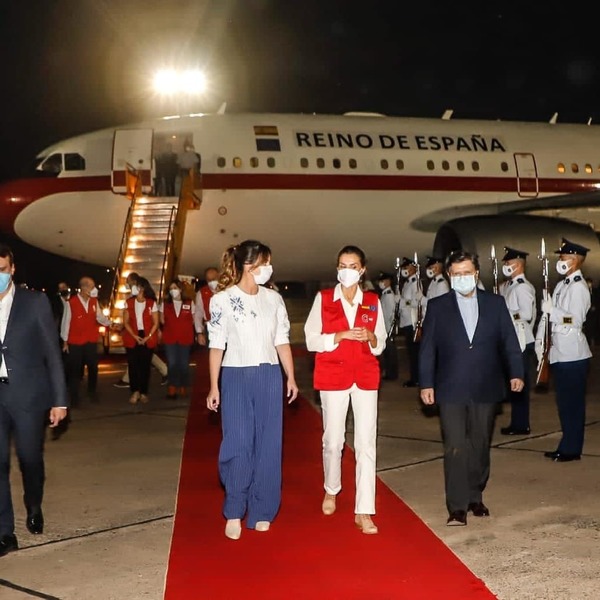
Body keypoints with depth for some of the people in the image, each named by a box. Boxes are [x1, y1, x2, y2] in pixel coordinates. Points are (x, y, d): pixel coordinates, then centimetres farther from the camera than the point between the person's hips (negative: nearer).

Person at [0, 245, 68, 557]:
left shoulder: (35, 302, -1)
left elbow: (52, 353, 0)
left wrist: (59, 400, -3)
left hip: (28, 394, -1)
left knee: (30, 458, 10)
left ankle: (34, 509, 37)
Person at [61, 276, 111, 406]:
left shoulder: (94, 302, 2)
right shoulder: (71, 303, -13)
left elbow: (100, 317, 3)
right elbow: (66, 322, -8)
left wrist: (110, 323, -18)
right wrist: (65, 341, -5)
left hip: (91, 341, 5)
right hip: (75, 343, -5)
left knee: (93, 368, 13)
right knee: (74, 370, 3)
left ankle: (92, 392, 32)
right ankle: (74, 397, 12)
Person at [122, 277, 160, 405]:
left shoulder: (152, 303, -1)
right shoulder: (129, 303, 5)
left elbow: (155, 323, 0)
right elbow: (126, 322, 4)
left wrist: (147, 337, -11)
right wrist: (135, 336, -8)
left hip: (147, 338, -1)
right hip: (132, 338, 1)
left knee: (145, 365, 2)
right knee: (133, 364, -3)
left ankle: (144, 393, 9)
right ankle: (135, 392, 3)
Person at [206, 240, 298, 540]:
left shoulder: (274, 299, 8)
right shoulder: (222, 300, -3)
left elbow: (282, 341, 11)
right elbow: (216, 346, -3)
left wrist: (291, 377, 7)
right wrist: (213, 387, -6)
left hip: (269, 377, 4)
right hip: (236, 378, -3)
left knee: (268, 445, 4)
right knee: (238, 444, -7)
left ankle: (261, 512, 14)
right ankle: (234, 512, 8)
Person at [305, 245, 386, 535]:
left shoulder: (373, 301, 6)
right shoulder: (323, 298, 1)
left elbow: (380, 344, 9)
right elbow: (311, 340, -4)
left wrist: (371, 338, -13)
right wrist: (341, 335, -18)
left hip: (366, 376, 1)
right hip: (333, 376, -1)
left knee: (366, 443, -4)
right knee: (333, 440, 8)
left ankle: (363, 511, -1)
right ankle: (331, 490, 36)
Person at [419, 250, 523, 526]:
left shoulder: (495, 303, 6)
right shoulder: (437, 306, 3)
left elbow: (509, 341, 6)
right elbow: (427, 348, 2)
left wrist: (516, 373, -5)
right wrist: (426, 384, -3)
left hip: (486, 389, 2)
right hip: (451, 390, -2)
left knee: (480, 446, 11)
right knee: (455, 448, -5)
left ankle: (475, 497, 25)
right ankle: (457, 507, -3)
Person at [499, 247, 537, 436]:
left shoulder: (523, 287, -14)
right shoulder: (507, 286, 13)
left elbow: (526, 314, -22)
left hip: (521, 341, -9)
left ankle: (521, 425, 6)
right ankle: (517, 422, 24)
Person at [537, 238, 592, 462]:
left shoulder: (579, 287, -12)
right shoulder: (562, 285, 14)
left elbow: (576, 320, -20)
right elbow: (548, 313, 15)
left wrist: (552, 310, -18)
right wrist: (540, 340, 8)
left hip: (573, 354, -9)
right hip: (559, 352, 9)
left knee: (573, 403, -1)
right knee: (564, 402, 15)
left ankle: (572, 449, 6)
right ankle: (566, 445, 24)